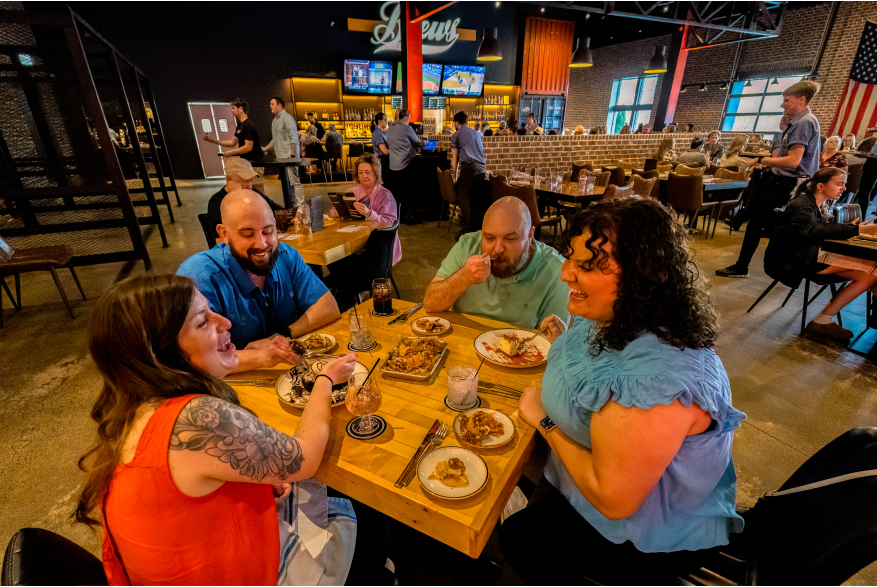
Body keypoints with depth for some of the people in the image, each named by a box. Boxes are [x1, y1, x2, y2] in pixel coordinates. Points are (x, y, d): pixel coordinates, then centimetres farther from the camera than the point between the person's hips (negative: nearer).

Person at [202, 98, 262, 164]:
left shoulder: (248, 125, -15)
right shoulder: (240, 125, 16)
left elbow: (248, 147, -22)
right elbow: (233, 142, 16)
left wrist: (231, 152, -16)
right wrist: (213, 140, 13)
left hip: (253, 161, -9)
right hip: (245, 160, 9)